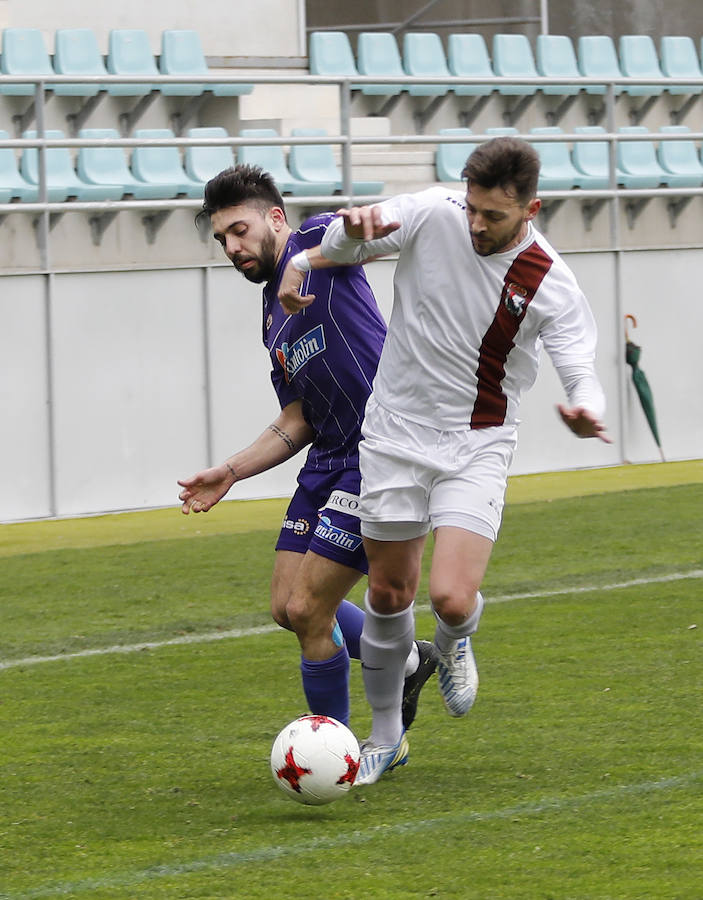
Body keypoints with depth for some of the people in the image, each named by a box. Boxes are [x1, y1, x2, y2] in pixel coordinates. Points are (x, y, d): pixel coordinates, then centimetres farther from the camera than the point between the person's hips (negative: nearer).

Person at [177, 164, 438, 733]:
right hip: (329, 458, 9)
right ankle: (407, 662, 29)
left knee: (309, 610, -8)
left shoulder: (319, 244, -5)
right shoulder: (274, 316, 19)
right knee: (288, 608, 10)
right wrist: (231, 472, 11)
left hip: (380, 455, -9)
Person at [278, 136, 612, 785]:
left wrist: (586, 409, -42)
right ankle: (386, 737, 30)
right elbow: (341, 243, 1)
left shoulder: (551, 286, -14)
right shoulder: (432, 215, -11)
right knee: (389, 594, 9)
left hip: (476, 449, -2)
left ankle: (454, 643, 22)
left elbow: (582, 372, -18)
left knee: (452, 598, -18)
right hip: (396, 434, 2)